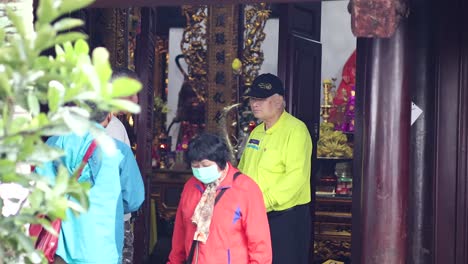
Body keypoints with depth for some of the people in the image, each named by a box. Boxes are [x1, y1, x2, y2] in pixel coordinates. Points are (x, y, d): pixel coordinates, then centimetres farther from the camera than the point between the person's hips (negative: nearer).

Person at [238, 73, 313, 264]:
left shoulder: (295, 130, -12)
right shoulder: (256, 132, 15)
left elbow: (297, 176, -23)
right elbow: (243, 170, 22)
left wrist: (265, 201, -28)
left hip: (287, 218, -8)